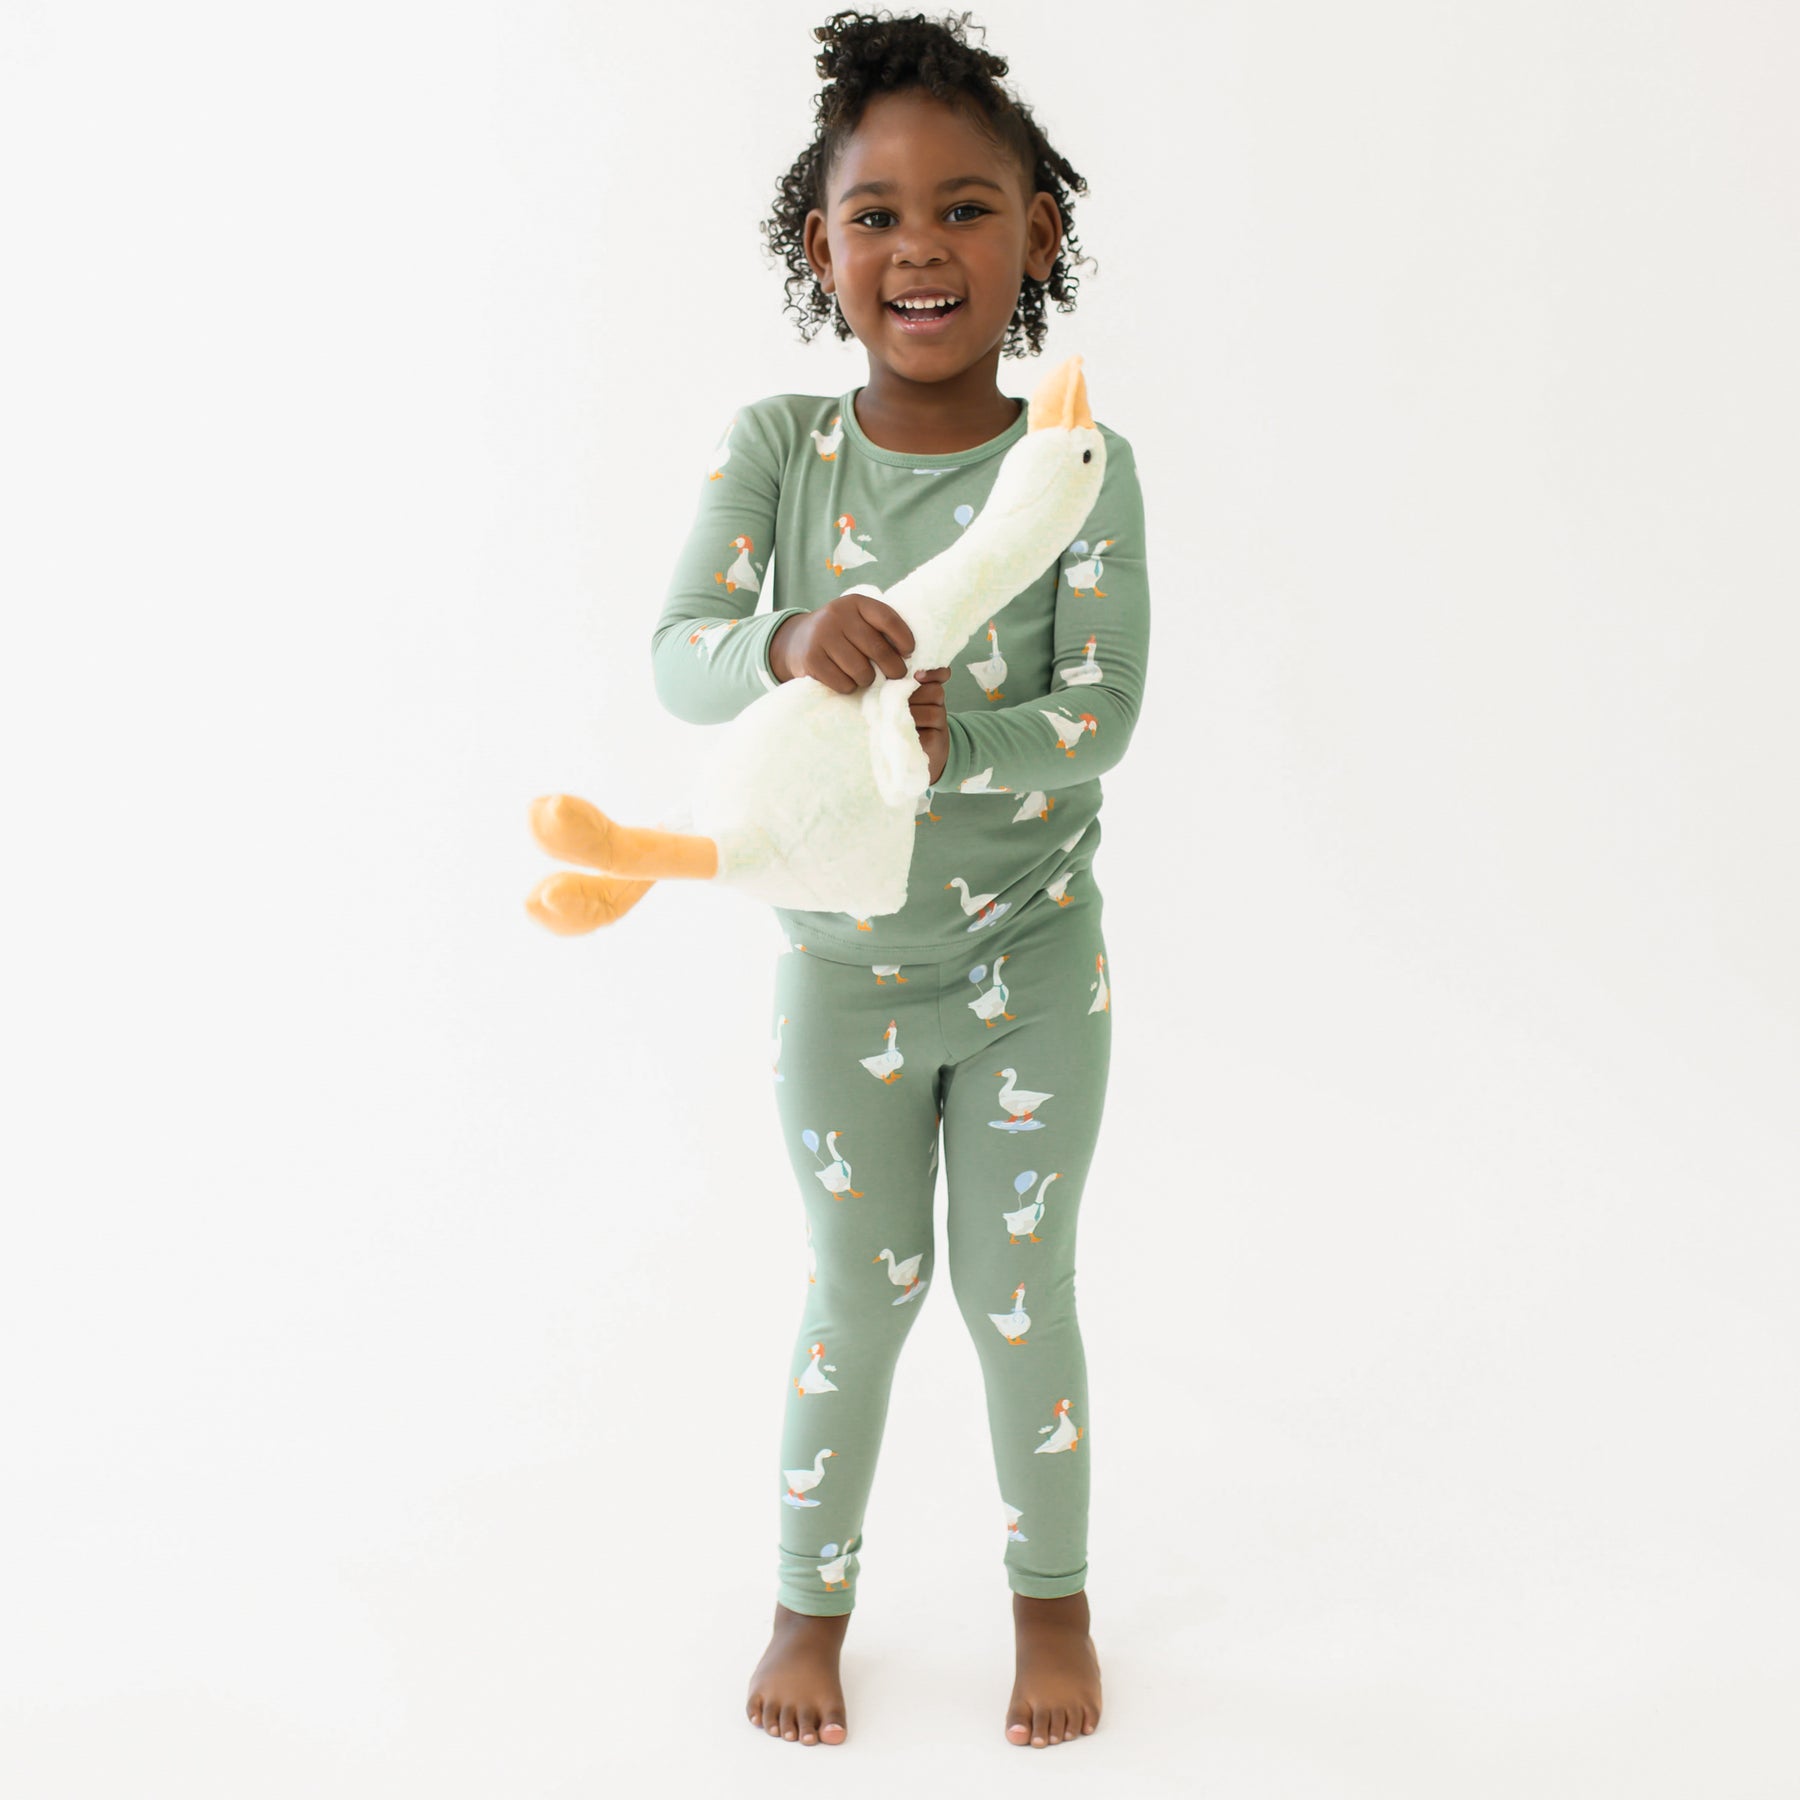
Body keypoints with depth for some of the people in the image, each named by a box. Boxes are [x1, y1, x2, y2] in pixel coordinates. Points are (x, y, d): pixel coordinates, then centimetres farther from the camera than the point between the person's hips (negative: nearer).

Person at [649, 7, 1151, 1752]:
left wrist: (952, 740, -36)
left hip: (1031, 958, -1)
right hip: (840, 963, 1)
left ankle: (1051, 1595, 37)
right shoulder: (775, 447, -10)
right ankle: (811, 1598, 37)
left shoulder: (1080, 464, -14)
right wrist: (788, 643, -40)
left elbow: (1101, 710, -18)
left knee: (1020, 1295, 13)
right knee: (857, 1298, 15)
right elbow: (677, 653, -19)